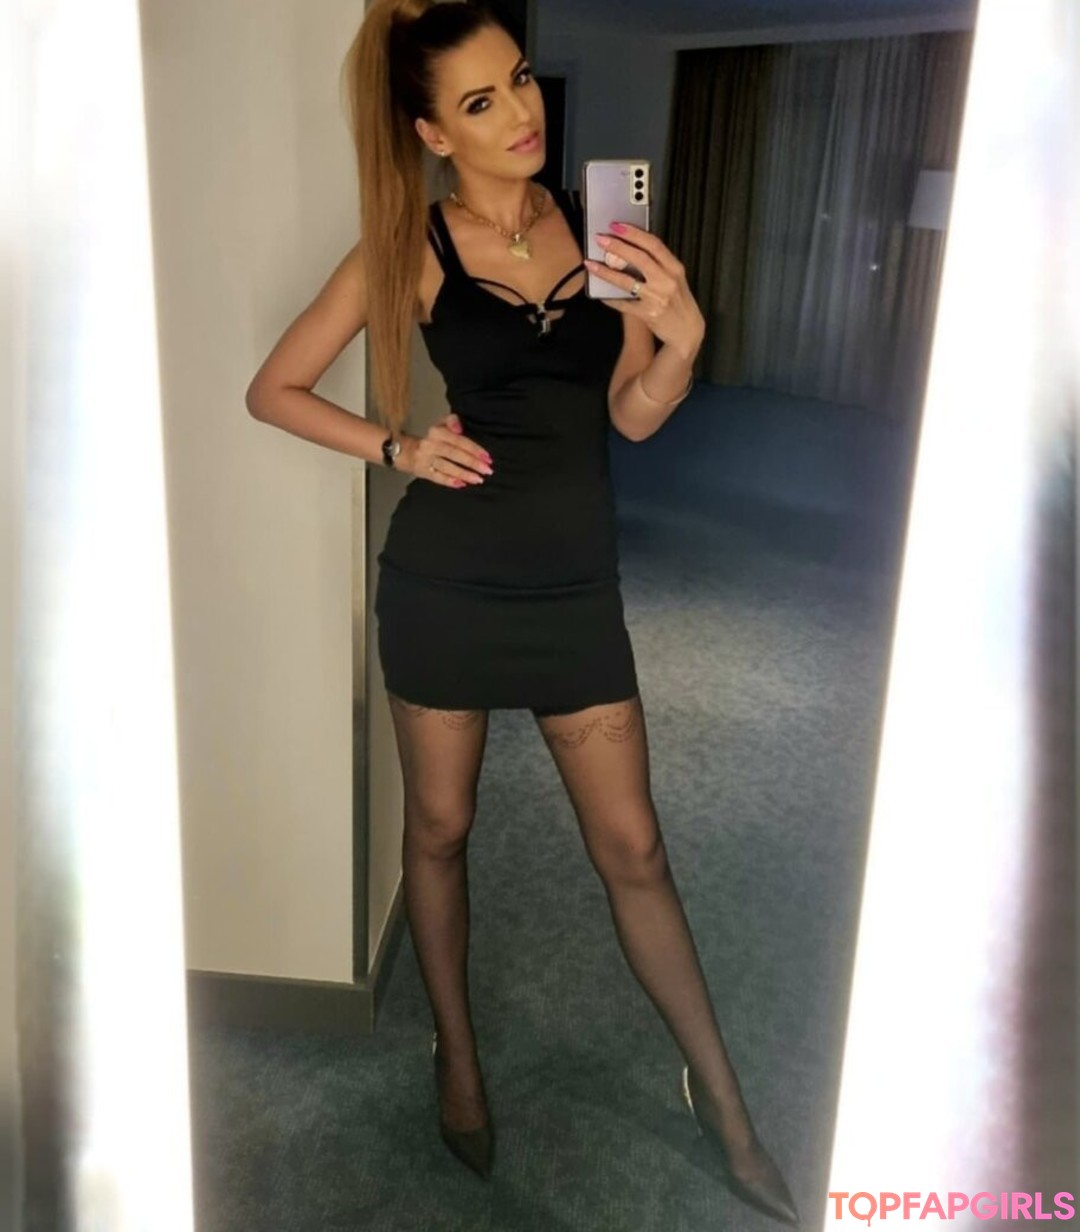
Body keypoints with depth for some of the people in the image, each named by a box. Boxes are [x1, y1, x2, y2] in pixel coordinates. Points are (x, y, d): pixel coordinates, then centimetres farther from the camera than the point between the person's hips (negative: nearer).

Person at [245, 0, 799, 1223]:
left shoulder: (596, 224, 2)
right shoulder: (409, 248, -5)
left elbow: (632, 414, -3)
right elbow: (272, 390, 1)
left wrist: (680, 337, -23)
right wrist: (398, 446, -11)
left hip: (575, 586, 2)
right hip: (445, 582, -1)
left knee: (632, 847, 7)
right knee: (438, 828, 14)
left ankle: (720, 1096, 25)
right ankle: (456, 1053, 39)